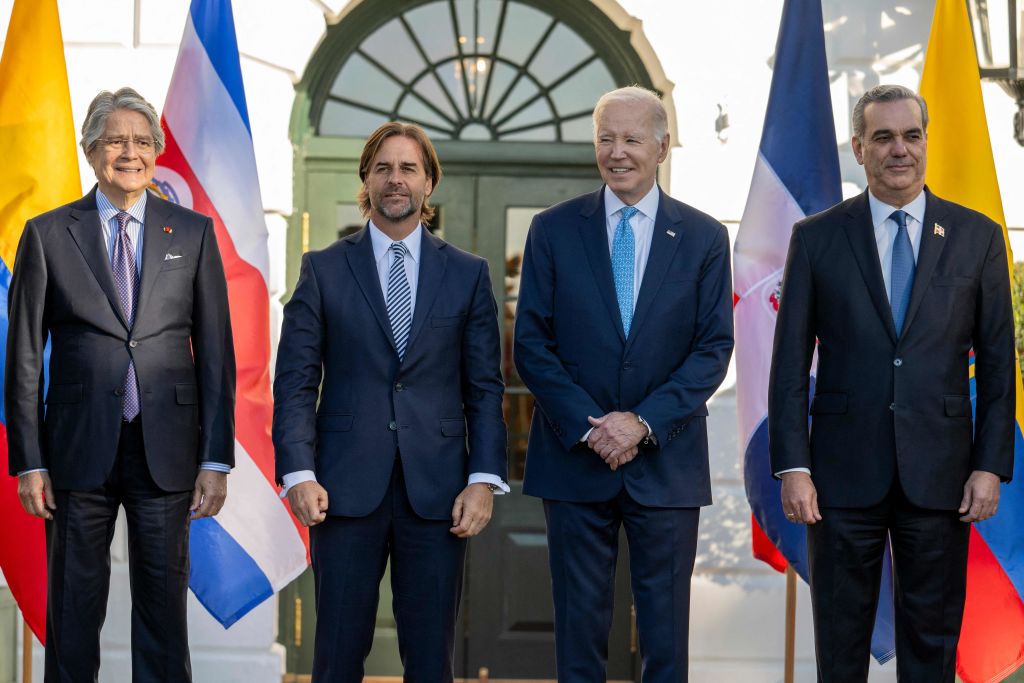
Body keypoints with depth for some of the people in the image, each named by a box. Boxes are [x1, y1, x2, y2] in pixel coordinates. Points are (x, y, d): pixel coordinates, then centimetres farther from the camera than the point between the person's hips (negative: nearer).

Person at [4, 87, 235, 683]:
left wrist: (217, 460, -2)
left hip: (167, 452, 1)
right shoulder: (48, 235, 3)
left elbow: (216, 352, 4)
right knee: (74, 613, 6)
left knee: (164, 609, 7)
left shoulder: (194, 233, 6)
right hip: (79, 450, 0)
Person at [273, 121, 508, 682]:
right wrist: (299, 473, -9)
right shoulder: (323, 270, 6)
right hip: (346, 486, -1)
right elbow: (295, 382, 2)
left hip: (436, 489, 1)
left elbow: (484, 387, 7)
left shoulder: (467, 274, 9)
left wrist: (484, 479, -4)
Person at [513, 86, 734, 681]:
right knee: (580, 622, 6)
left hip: (667, 460, 0)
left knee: (666, 626, 6)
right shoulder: (554, 230, 3)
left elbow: (714, 348, -1)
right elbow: (532, 344, 0)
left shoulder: (704, 238, 3)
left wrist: (644, 422, -13)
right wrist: (588, 427, -12)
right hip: (575, 456, 0)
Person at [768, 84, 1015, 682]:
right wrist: (793, 466, -6)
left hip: (939, 474, 1)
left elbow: (998, 362, 5)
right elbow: (791, 362, 1)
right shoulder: (817, 238, 2)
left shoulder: (978, 237, 4)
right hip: (845, 473, 0)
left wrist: (992, 465, -2)